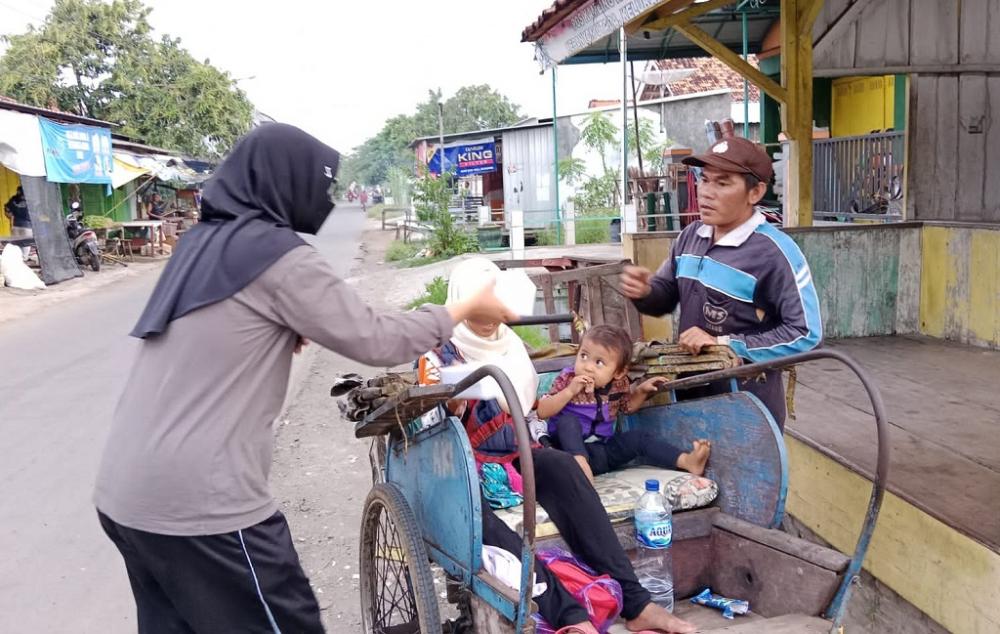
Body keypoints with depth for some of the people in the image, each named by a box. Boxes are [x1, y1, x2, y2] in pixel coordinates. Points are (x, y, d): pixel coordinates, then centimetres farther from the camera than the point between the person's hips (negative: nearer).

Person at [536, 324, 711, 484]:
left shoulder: (618, 384, 0)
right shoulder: (567, 380, -11)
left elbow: (627, 406, 24)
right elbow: (542, 412, -20)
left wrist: (642, 391, 5)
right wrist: (570, 391, -29)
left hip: (605, 448, 4)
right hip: (574, 449, -4)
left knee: (639, 437, -11)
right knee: (567, 421, -30)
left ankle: (687, 461, -15)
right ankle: (580, 464, -49)